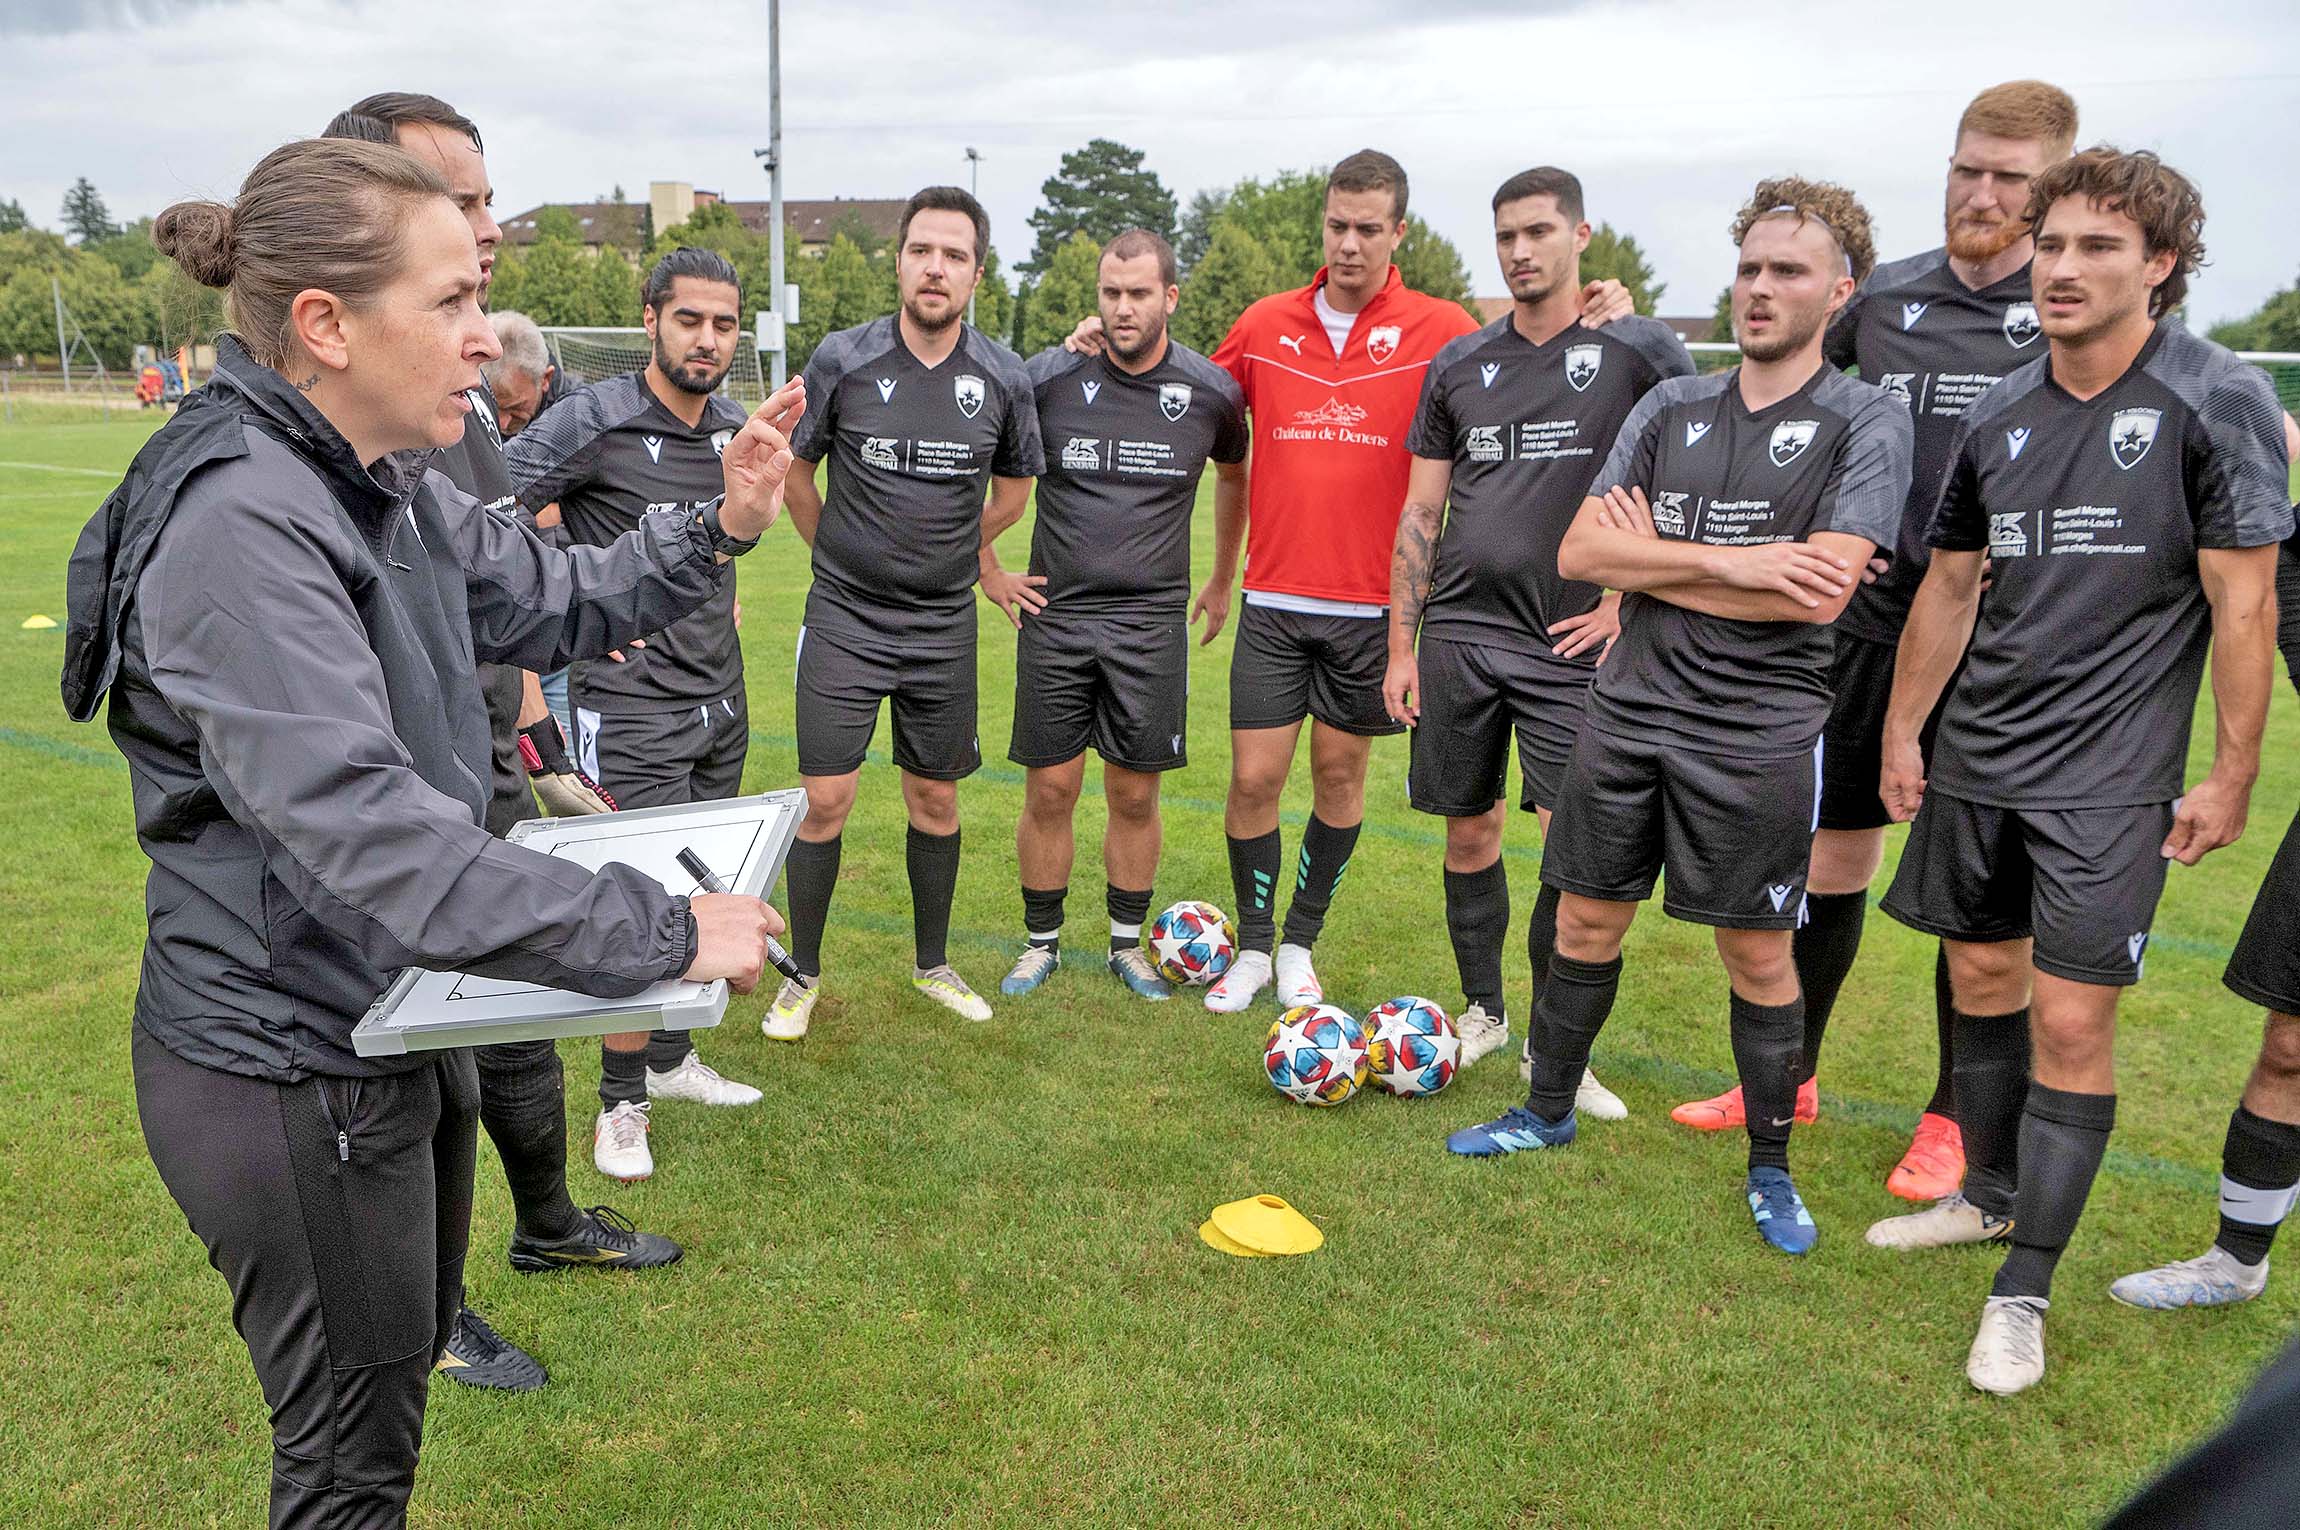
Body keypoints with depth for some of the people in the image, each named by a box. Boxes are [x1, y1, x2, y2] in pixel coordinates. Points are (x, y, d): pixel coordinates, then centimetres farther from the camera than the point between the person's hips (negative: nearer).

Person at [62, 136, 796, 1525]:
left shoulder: (388, 486, 1)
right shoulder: (238, 525, -28)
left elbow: (557, 601, 12)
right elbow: (369, 835, -36)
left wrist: (719, 528, -5)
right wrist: (671, 932, -34)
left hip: (398, 1023, 9)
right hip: (292, 1079, -9)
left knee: (412, 1346, 28)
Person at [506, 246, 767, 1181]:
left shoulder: (737, 428, 7)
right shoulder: (593, 421, -15)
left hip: (720, 697, 7)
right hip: (632, 706, -7)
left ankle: (670, 1058, 33)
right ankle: (622, 1103, 14)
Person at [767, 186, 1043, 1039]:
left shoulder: (1004, 379, -3)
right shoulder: (840, 360, -8)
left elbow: (1013, 491, 13)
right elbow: (795, 471, 6)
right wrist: (845, 555, 10)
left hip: (944, 624, 2)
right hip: (845, 617, -2)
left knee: (935, 798, 11)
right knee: (824, 800, -2)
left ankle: (932, 965, 29)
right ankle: (804, 975, 16)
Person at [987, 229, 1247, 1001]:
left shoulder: (1210, 392, -1)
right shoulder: (1049, 377, -5)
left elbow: (1234, 477, 20)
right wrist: (989, 572, 5)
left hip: (1152, 621, 1)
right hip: (1056, 613, 0)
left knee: (1136, 794, 6)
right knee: (1049, 791, 3)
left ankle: (1128, 944, 24)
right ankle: (1041, 943, 21)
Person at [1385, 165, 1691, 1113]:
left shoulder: (1639, 351, -1)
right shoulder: (1460, 364, 10)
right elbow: (1420, 512, 11)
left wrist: (1630, 600, -6)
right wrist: (1401, 645, 6)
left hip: (1571, 642, -3)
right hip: (1459, 633, 3)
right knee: (1469, 831, 10)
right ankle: (1481, 1008, 28)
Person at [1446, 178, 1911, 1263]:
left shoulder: (1865, 423, -4)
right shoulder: (1672, 408, 9)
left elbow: (1818, 595, -17)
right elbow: (1579, 552, -1)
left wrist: (1651, 561, -8)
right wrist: (1726, 564, -13)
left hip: (1758, 733, -4)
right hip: (1628, 713, 4)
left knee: (1758, 957, 6)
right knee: (1585, 924, 13)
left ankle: (1770, 1168, 24)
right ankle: (1548, 1111, 33)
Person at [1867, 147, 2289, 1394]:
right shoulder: (1999, 416, 6)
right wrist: (1900, 734, 15)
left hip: (2109, 775, -5)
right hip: (1975, 759, 5)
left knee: (2070, 1018, -6)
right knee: (1981, 977, 15)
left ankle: (2023, 1293, 6)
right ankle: (1989, 1196, 36)